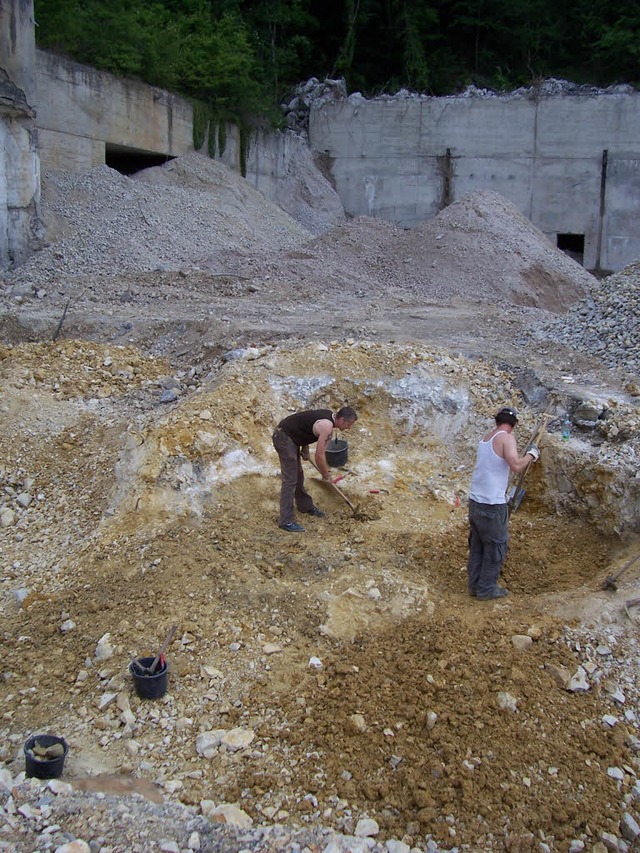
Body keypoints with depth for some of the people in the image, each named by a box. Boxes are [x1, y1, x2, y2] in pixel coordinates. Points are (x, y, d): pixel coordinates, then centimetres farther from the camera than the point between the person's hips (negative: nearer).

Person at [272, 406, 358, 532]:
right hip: (283, 438, -10)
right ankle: (286, 521, -8)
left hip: (290, 436, 10)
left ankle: (305, 506, 38)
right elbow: (319, 456, -18)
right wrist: (326, 476, -3)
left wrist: (305, 448, 13)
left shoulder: (330, 415, 5)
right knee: (290, 479, -10)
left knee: (298, 475, 22)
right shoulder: (327, 427, -23)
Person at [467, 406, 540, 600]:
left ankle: (474, 584, 24)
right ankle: (487, 589, 11)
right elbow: (516, 466, -24)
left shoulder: (486, 438, 12)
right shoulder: (506, 438, -12)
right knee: (496, 546, 5)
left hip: (475, 499, 8)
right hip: (492, 504, -8)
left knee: (476, 544, 16)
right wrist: (531, 454, -7)